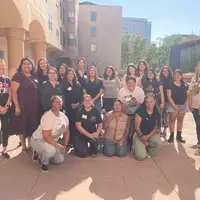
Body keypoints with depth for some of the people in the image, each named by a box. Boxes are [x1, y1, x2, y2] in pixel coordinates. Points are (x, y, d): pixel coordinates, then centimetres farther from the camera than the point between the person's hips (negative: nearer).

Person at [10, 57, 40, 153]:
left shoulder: (34, 76, 9)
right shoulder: (18, 75, -8)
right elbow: (13, 92, -13)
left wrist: (39, 104, 11)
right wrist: (17, 106, -18)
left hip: (34, 106, 5)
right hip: (22, 106, -5)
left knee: (33, 126, 13)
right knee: (22, 126, 6)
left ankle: (30, 145, 29)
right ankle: (24, 147, 21)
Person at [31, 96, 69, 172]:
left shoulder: (64, 116, -6)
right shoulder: (47, 117, -29)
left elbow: (66, 132, 6)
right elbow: (46, 136, -34)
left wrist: (65, 145, -3)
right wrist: (58, 146, -31)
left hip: (52, 141, 8)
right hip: (38, 140, -7)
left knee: (60, 160, 9)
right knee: (51, 150, -37)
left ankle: (41, 154, 26)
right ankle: (44, 162, -2)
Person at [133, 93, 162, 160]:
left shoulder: (157, 112, -5)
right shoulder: (140, 111, -17)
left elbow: (156, 127, 0)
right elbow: (137, 127, -12)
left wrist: (148, 136, -14)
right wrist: (142, 137, -11)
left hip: (151, 134, 3)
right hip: (140, 134, -3)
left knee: (158, 142, -31)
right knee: (141, 156, -19)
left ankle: (149, 148, 5)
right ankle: (139, 146, 17)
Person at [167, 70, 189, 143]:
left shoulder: (185, 85, 6)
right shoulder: (170, 85, -3)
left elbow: (188, 96, 6)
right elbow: (169, 96, -8)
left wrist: (185, 105, -7)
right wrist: (174, 105, -15)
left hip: (183, 105, 3)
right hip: (173, 105, -3)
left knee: (180, 120, 9)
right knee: (172, 119, -2)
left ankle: (179, 136, 18)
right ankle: (171, 135, 6)